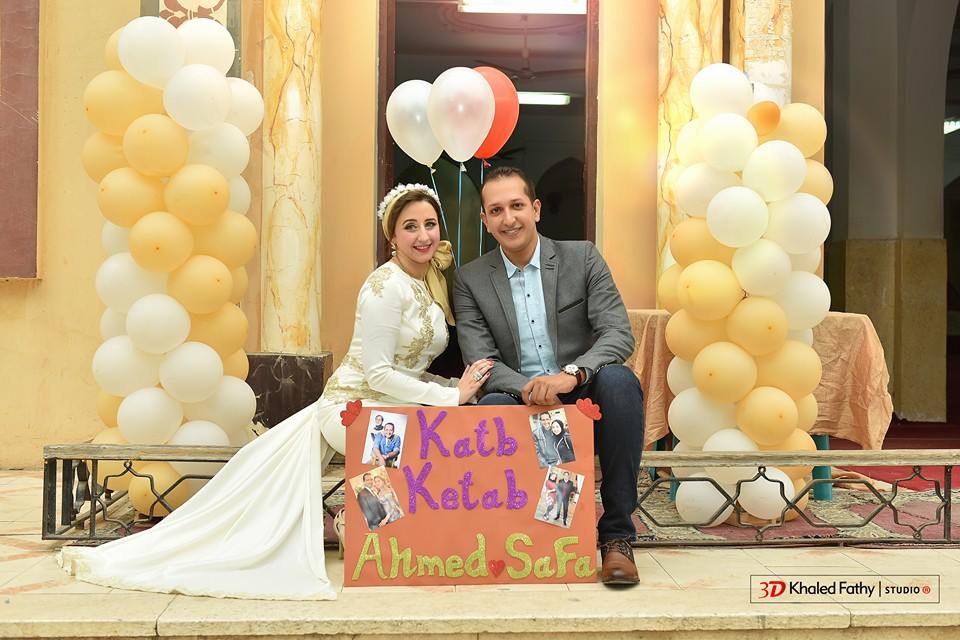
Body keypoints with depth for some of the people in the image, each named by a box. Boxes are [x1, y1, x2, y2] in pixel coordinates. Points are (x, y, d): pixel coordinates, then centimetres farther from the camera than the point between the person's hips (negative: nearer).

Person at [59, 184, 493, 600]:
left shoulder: (432, 282, 11)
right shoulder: (386, 286, -16)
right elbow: (377, 373, -19)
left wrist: (458, 385, -2)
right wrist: (450, 396, -19)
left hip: (396, 405, 10)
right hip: (355, 407, -10)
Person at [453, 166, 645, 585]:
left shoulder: (582, 259, 3)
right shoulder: (470, 280, 5)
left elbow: (619, 334, -8)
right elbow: (481, 361, -4)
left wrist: (571, 374, -28)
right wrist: (527, 389, -26)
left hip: (584, 400, 1)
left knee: (619, 380, -32)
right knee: (490, 408, -34)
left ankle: (616, 535, -22)